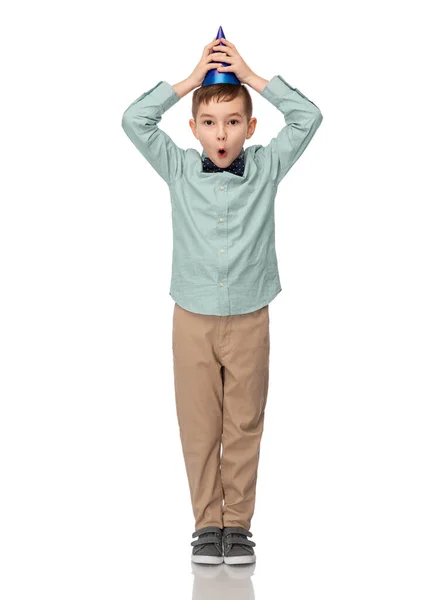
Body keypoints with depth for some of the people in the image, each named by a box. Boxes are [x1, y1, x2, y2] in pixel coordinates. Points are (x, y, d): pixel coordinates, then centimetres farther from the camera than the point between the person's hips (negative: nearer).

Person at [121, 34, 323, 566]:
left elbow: (308, 119, -7)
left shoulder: (266, 169, -1)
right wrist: (190, 80, -8)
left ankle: (238, 523, 18)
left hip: (249, 320, 0)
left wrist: (252, 76, -8)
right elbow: (134, 120, -7)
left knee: (244, 426, 7)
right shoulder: (180, 170, -1)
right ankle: (207, 523, 17)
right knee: (199, 427, 6)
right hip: (193, 318, 0)